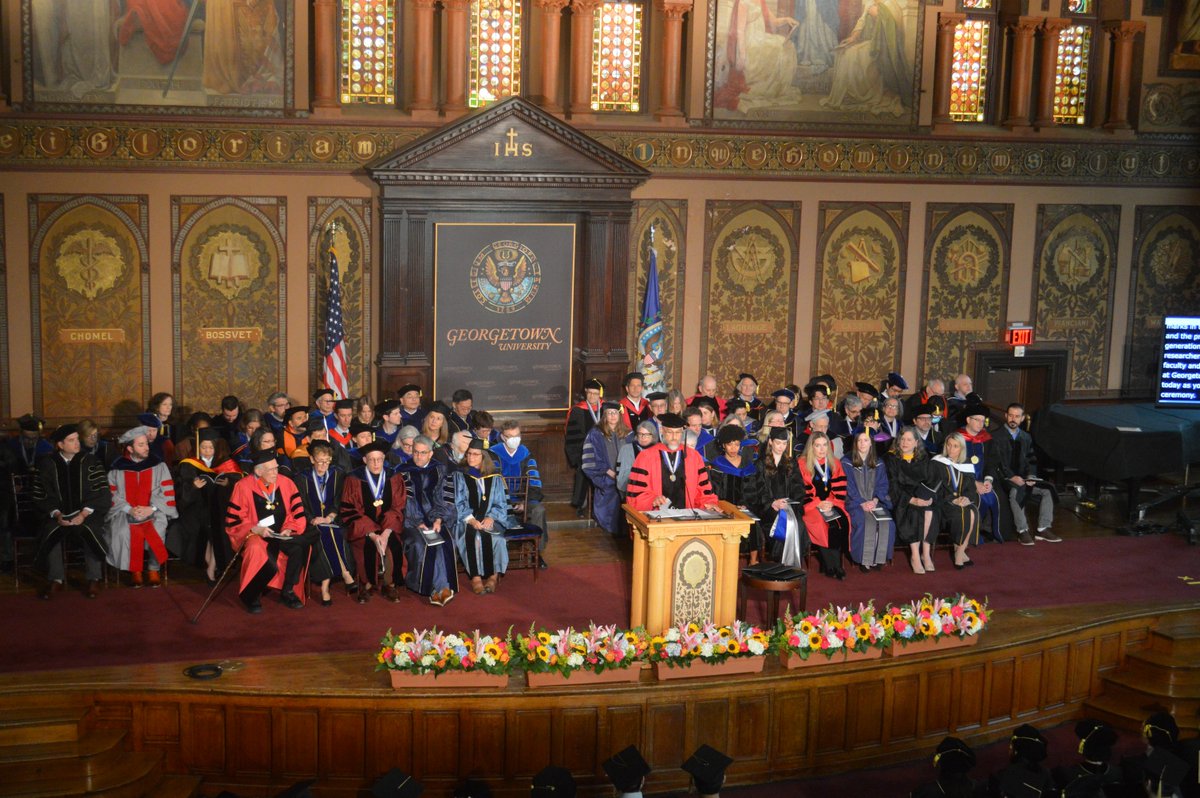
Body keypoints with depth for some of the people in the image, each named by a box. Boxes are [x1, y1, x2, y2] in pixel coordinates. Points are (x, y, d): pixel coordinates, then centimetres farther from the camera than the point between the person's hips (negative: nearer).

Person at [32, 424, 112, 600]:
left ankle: (93, 579, -18)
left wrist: (83, 514, -15)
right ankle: (55, 580, -15)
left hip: (86, 512, -1)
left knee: (91, 533, -32)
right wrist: (56, 514, -14)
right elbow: (41, 496, 3)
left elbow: (101, 493, -2)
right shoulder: (47, 464, 5)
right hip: (58, 514, 1)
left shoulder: (89, 462, 3)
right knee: (50, 534, -29)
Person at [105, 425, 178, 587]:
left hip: (153, 511, 0)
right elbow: (113, 495, 1)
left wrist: (151, 509, -15)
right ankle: (134, 570, -12)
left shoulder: (158, 465, 4)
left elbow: (167, 492, -1)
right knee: (123, 531, -31)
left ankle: (153, 569, -13)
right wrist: (129, 509, -14)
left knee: (157, 529, -32)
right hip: (125, 512, 0)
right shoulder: (117, 468, 3)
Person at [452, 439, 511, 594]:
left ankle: (494, 576, -26)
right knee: (473, 535, -34)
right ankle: (475, 577, -33)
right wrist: (471, 519, -16)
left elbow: (501, 503, 8)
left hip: (489, 519, 1)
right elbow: (459, 503, 1)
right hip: (466, 520, -1)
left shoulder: (495, 478, 12)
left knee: (495, 536, -31)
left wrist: (491, 517, -12)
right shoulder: (459, 475, 9)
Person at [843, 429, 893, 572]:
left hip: (875, 503, 3)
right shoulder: (847, 463, 4)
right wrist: (862, 503, -14)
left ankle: (879, 559, -16)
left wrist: (875, 501, -10)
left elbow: (883, 485, 9)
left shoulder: (878, 464, 15)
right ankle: (864, 560, -26)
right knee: (865, 522, -33)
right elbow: (848, 487, -2)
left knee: (886, 522, -26)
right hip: (855, 503, -3)